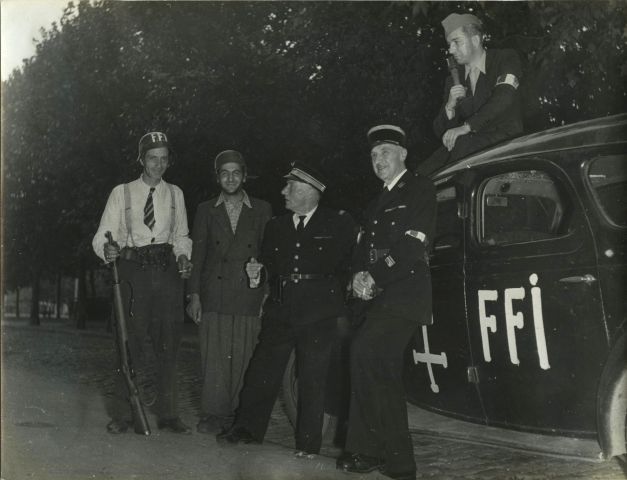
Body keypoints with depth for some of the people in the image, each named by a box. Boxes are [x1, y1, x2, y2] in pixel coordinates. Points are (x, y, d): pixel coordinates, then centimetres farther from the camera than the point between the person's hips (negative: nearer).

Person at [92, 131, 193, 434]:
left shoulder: (175, 194, 14)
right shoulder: (121, 193, 5)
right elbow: (102, 236, 1)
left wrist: (183, 257, 1)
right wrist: (107, 250, -20)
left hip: (167, 272, 3)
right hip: (132, 272, -3)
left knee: (168, 346, 5)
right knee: (130, 344, -3)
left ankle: (167, 414, 15)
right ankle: (122, 415, 9)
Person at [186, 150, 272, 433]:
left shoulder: (262, 210, 11)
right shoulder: (206, 210, 13)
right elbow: (197, 254, 10)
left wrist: (268, 293, 0)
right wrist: (194, 295, 2)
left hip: (249, 296, -1)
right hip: (214, 297, 1)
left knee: (243, 359, -2)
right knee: (213, 357, -2)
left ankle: (239, 414, 8)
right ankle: (214, 414, 6)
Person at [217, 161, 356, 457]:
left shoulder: (339, 224, 1)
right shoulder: (275, 226, 14)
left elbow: (349, 266, 1)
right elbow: (270, 268, 17)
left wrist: (336, 300, -6)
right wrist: (259, 273, -4)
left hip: (318, 315, -4)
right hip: (279, 312, 4)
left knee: (312, 379, 2)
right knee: (262, 371, 5)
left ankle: (308, 443, 13)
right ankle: (249, 428, 20)